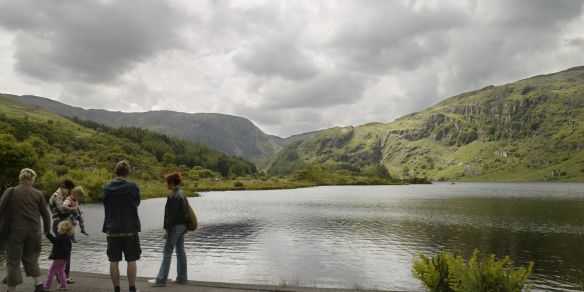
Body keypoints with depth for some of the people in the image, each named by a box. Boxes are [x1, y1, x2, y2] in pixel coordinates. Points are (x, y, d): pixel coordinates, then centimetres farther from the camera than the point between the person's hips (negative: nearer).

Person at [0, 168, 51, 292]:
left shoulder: (10, 192, -3)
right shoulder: (38, 194, 1)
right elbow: (45, 214, 5)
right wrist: (47, 229, 21)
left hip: (16, 231, -2)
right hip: (34, 231, 2)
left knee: (13, 261, 8)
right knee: (30, 258, 19)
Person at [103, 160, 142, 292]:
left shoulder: (106, 188, -1)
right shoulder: (133, 187, -9)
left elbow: (106, 206, 10)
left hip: (112, 229, 2)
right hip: (130, 228, -2)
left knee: (114, 261, 7)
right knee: (131, 260, 6)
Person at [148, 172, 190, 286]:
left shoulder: (174, 196, -17)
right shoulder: (181, 194, 12)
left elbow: (171, 215, -20)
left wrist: (167, 229, -16)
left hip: (175, 226, -10)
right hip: (182, 226, 10)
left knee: (167, 252, -3)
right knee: (180, 252, 11)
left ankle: (161, 279, 2)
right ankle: (181, 278, 16)